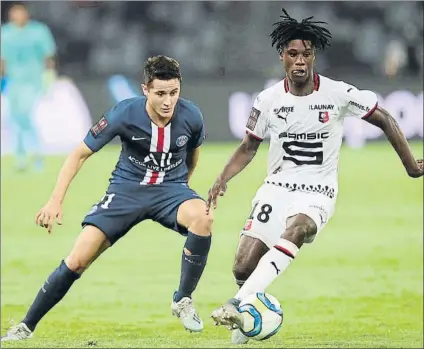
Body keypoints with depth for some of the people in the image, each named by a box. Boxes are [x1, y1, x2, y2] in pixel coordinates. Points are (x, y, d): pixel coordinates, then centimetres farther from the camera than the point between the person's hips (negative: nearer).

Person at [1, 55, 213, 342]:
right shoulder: (124, 114, -20)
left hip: (171, 189, 1)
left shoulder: (191, 117, -15)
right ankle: (26, 327, 5)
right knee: (77, 261, -11)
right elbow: (80, 154, -10)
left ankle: (183, 302, -16)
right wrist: (55, 201, -17)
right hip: (127, 189, -1)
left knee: (202, 217, -34)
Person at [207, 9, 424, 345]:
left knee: (295, 230, -37)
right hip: (276, 188, 3)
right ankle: (245, 320, 24)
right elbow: (249, 147, 9)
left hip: (317, 194, -3)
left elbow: (385, 119, 3)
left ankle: (237, 304, -44)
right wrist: (223, 180, -7)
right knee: (242, 267, -8)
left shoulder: (338, 94, -9)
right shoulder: (268, 100, -3)